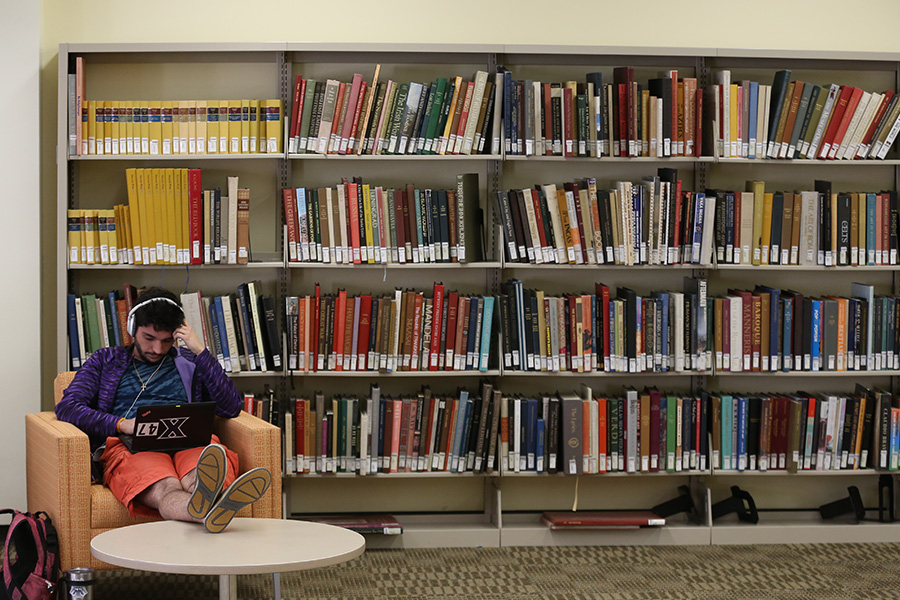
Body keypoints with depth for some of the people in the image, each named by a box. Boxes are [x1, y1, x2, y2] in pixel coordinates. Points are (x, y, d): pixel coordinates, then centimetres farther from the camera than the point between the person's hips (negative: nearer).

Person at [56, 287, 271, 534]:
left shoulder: (190, 361, 28)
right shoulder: (105, 361, 26)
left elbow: (231, 408, 14)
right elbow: (67, 408, 10)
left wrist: (201, 352, 8)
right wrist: (121, 424, -8)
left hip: (188, 440, 2)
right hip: (130, 446, -2)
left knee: (196, 479, -41)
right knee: (164, 488, -42)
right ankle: (209, 511, -76)